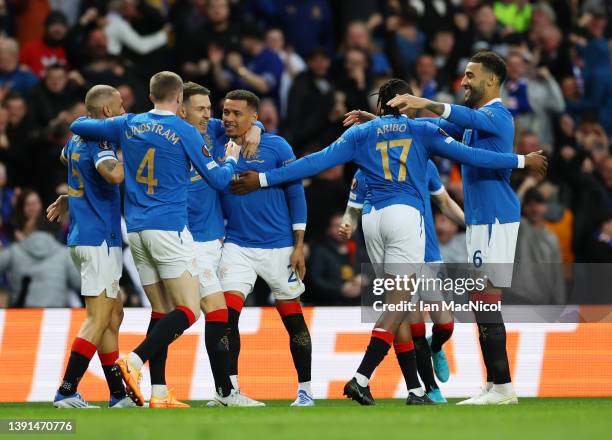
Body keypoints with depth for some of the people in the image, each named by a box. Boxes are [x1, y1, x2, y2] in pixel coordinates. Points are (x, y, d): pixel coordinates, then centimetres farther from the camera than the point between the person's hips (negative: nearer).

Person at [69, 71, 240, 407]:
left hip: (135, 229, 6)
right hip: (169, 227, -6)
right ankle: (133, 361, -26)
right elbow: (218, 180, 1)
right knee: (189, 310, -7)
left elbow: (78, 126, 20)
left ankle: (158, 394, 4)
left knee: (162, 313, 11)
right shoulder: (185, 132, -4)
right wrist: (232, 159, 22)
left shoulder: (128, 125, 9)